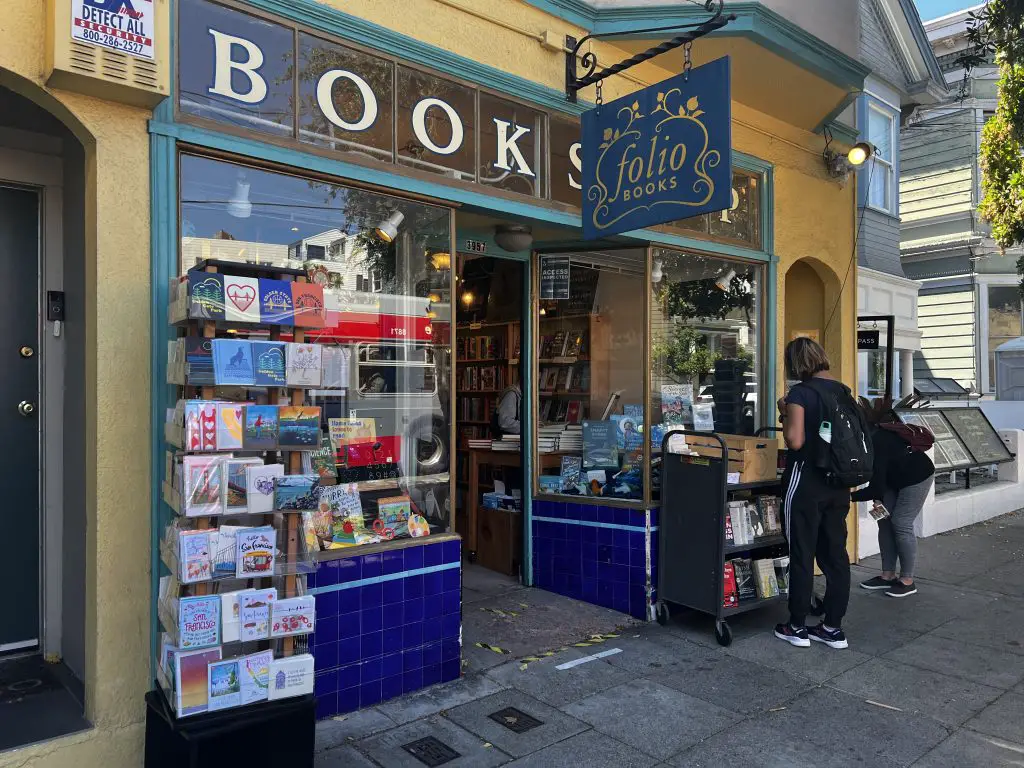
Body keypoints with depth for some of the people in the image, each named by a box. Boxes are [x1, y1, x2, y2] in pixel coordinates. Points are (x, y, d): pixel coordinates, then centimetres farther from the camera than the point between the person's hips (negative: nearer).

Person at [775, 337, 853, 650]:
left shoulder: (800, 393, -13)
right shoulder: (844, 391, 6)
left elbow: (795, 440, -21)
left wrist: (785, 415, -5)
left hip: (806, 484, -6)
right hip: (838, 484, 6)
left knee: (802, 556, 3)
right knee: (836, 554, 11)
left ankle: (797, 628, 13)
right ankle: (833, 628, 19)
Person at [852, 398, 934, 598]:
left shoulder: (876, 444, -38)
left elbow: (877, 489, -34)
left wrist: (849, 496, -30)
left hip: (917, 476, -8)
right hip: (894, 478, 8)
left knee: (901, 523, -10)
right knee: (885, 520, 3)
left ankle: (907, 581, 0)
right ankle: (888, 576, 9)